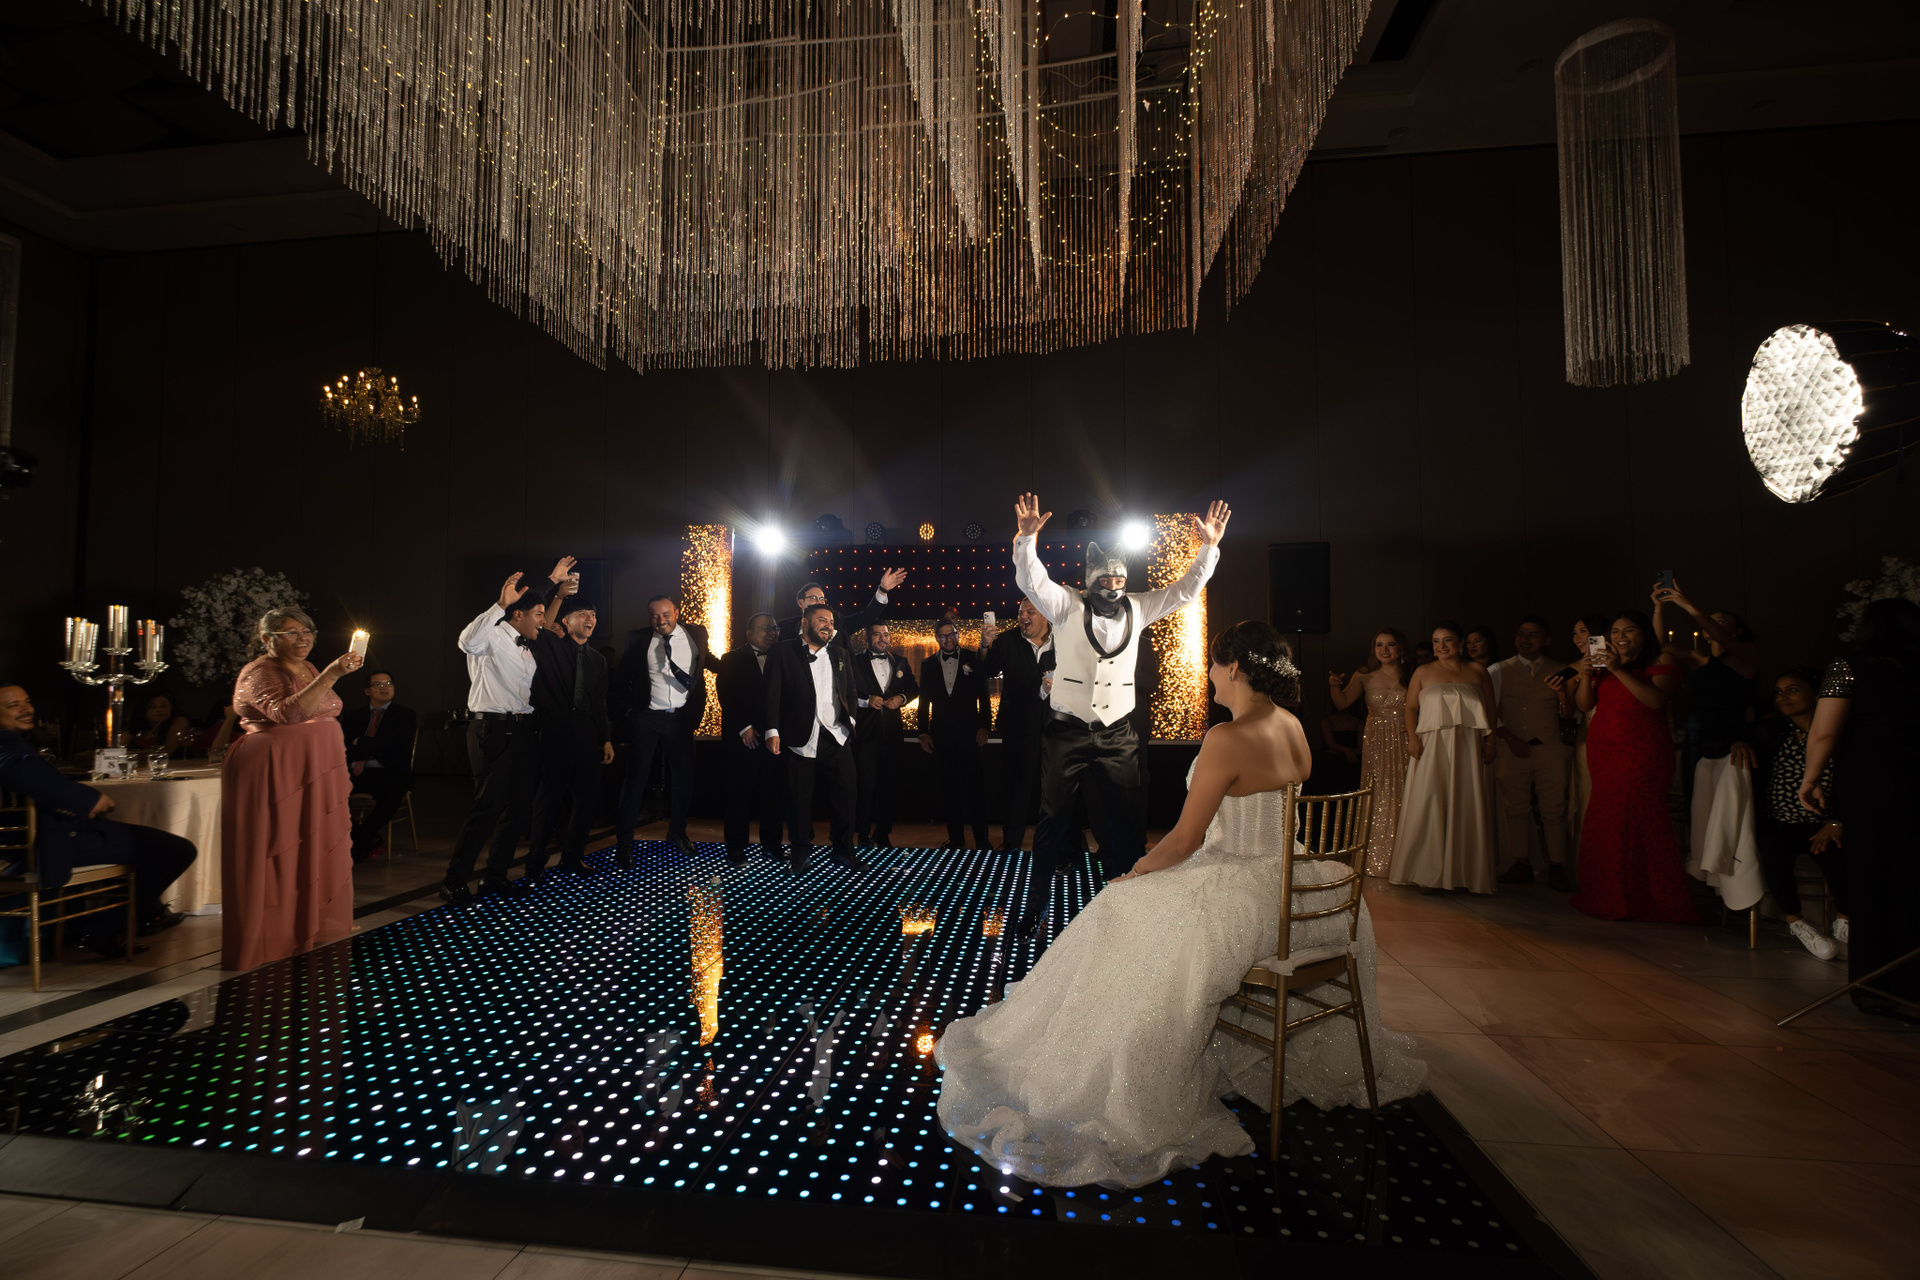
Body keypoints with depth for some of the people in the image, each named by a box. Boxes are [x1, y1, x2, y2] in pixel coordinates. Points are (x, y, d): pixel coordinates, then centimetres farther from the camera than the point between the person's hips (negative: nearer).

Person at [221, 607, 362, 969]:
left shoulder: (308, 670, 15)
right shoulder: (259, 673, -9)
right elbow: (287, 713, -27)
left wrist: (337, 771, 21)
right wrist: (333, 673, -33)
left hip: (315, 776, 8)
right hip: (273, 774, -8)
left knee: (313, 848, 11)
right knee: (276, 854, -2)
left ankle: (309, 927, 22)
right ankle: (267, 941, 6)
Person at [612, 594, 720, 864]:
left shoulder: (695, 634, 1)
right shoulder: (638, 640, -1)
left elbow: (708, 660, 19)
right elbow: (621, 678, 6)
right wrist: (626, 711, 0)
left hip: (681, 719, 2)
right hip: (646, 718, -2)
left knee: (683, 777, 12)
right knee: (636, 779, 1)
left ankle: (677, 831, 32)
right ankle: (624, 843, 11)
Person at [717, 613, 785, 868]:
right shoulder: (732, 659, 4)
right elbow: (726, 695, -3)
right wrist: (744, 728, -10)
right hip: (743, 738, -2)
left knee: (772, 793, 5)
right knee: (739, 794, 3)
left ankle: (771, 843, 17)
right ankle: (736, 847, 13)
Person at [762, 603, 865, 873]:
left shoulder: (841, 654, 16)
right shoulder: (783, 653, 2)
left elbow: (851, 693, 18)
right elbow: (772, 694, -3)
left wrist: (850, 719, 2)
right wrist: (772, 731, -11)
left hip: (836, 738, 3)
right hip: (800, 739, -3)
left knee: (845, 794, 3)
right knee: (799, 798, 4)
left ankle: (843, 850, 18)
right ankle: (802, 852, 21)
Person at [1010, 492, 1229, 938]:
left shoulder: (1136, 609, 7)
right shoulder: (1067, 607, -2)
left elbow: (1184, 589, 7)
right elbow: (1032, 580, -15)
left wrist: (1208, 548, -4)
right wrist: (1027, 538, -31)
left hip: (1118, 734, 3)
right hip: (1067, 733, -3)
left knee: (1126, 821, 7)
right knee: (1053, 821, 6)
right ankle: (1035, 906, 20)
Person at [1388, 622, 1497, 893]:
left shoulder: (1477, 671, 11)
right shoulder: (1423, 672, 9)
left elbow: (1490, 709, 11)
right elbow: (1410, 707, 3)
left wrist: (1490, 742, 2)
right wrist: (1412, 737, -10)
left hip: (1468, 748, 1)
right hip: (1431, 746, -1)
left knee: (1466, 807, 3)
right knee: (1428, 805, -5)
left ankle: (1464, 873, 12)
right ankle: (1428, 872, 3)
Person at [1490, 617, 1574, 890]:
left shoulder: (1558, 672, 11)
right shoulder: (1498, 671, 8)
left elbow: (1569, 714, 6)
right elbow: (1489, 711, 4)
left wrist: (1565, 695, -15)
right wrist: (1508, 737, -7)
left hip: (1550, 748, 0)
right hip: (1513, 749, 0)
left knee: (1554, 810, 0)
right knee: (1516, 809, 4)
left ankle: (1556, 870, 8)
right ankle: (1522, 865, 13)